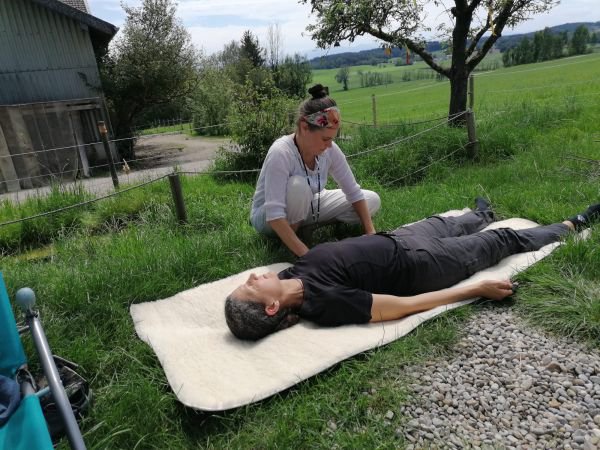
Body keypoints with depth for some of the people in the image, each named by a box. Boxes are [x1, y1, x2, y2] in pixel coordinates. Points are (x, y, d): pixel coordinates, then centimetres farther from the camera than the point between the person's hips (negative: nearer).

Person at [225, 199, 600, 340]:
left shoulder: (292, 275, -16)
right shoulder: (328, 304, -38)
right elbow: (407, 304, -32)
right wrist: (480, 290, -23)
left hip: (390, 239, 6)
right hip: (418, 264, -6)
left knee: (445, 223, 33)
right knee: (505, 240, 15)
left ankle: (482, 215, 70)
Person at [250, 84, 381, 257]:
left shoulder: (330, 150, -16)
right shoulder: (280, 153, -34)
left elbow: (353, 192, -8)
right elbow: (274, 216, -39)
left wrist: (371, 232, -16)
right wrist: (306, 255, -44)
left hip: (305, 208, 6)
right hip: (267, 218, -6)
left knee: (372, 201, -3)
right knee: (298, 186, -39)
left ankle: (304, 224, 5)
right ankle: (290, 234, -10)